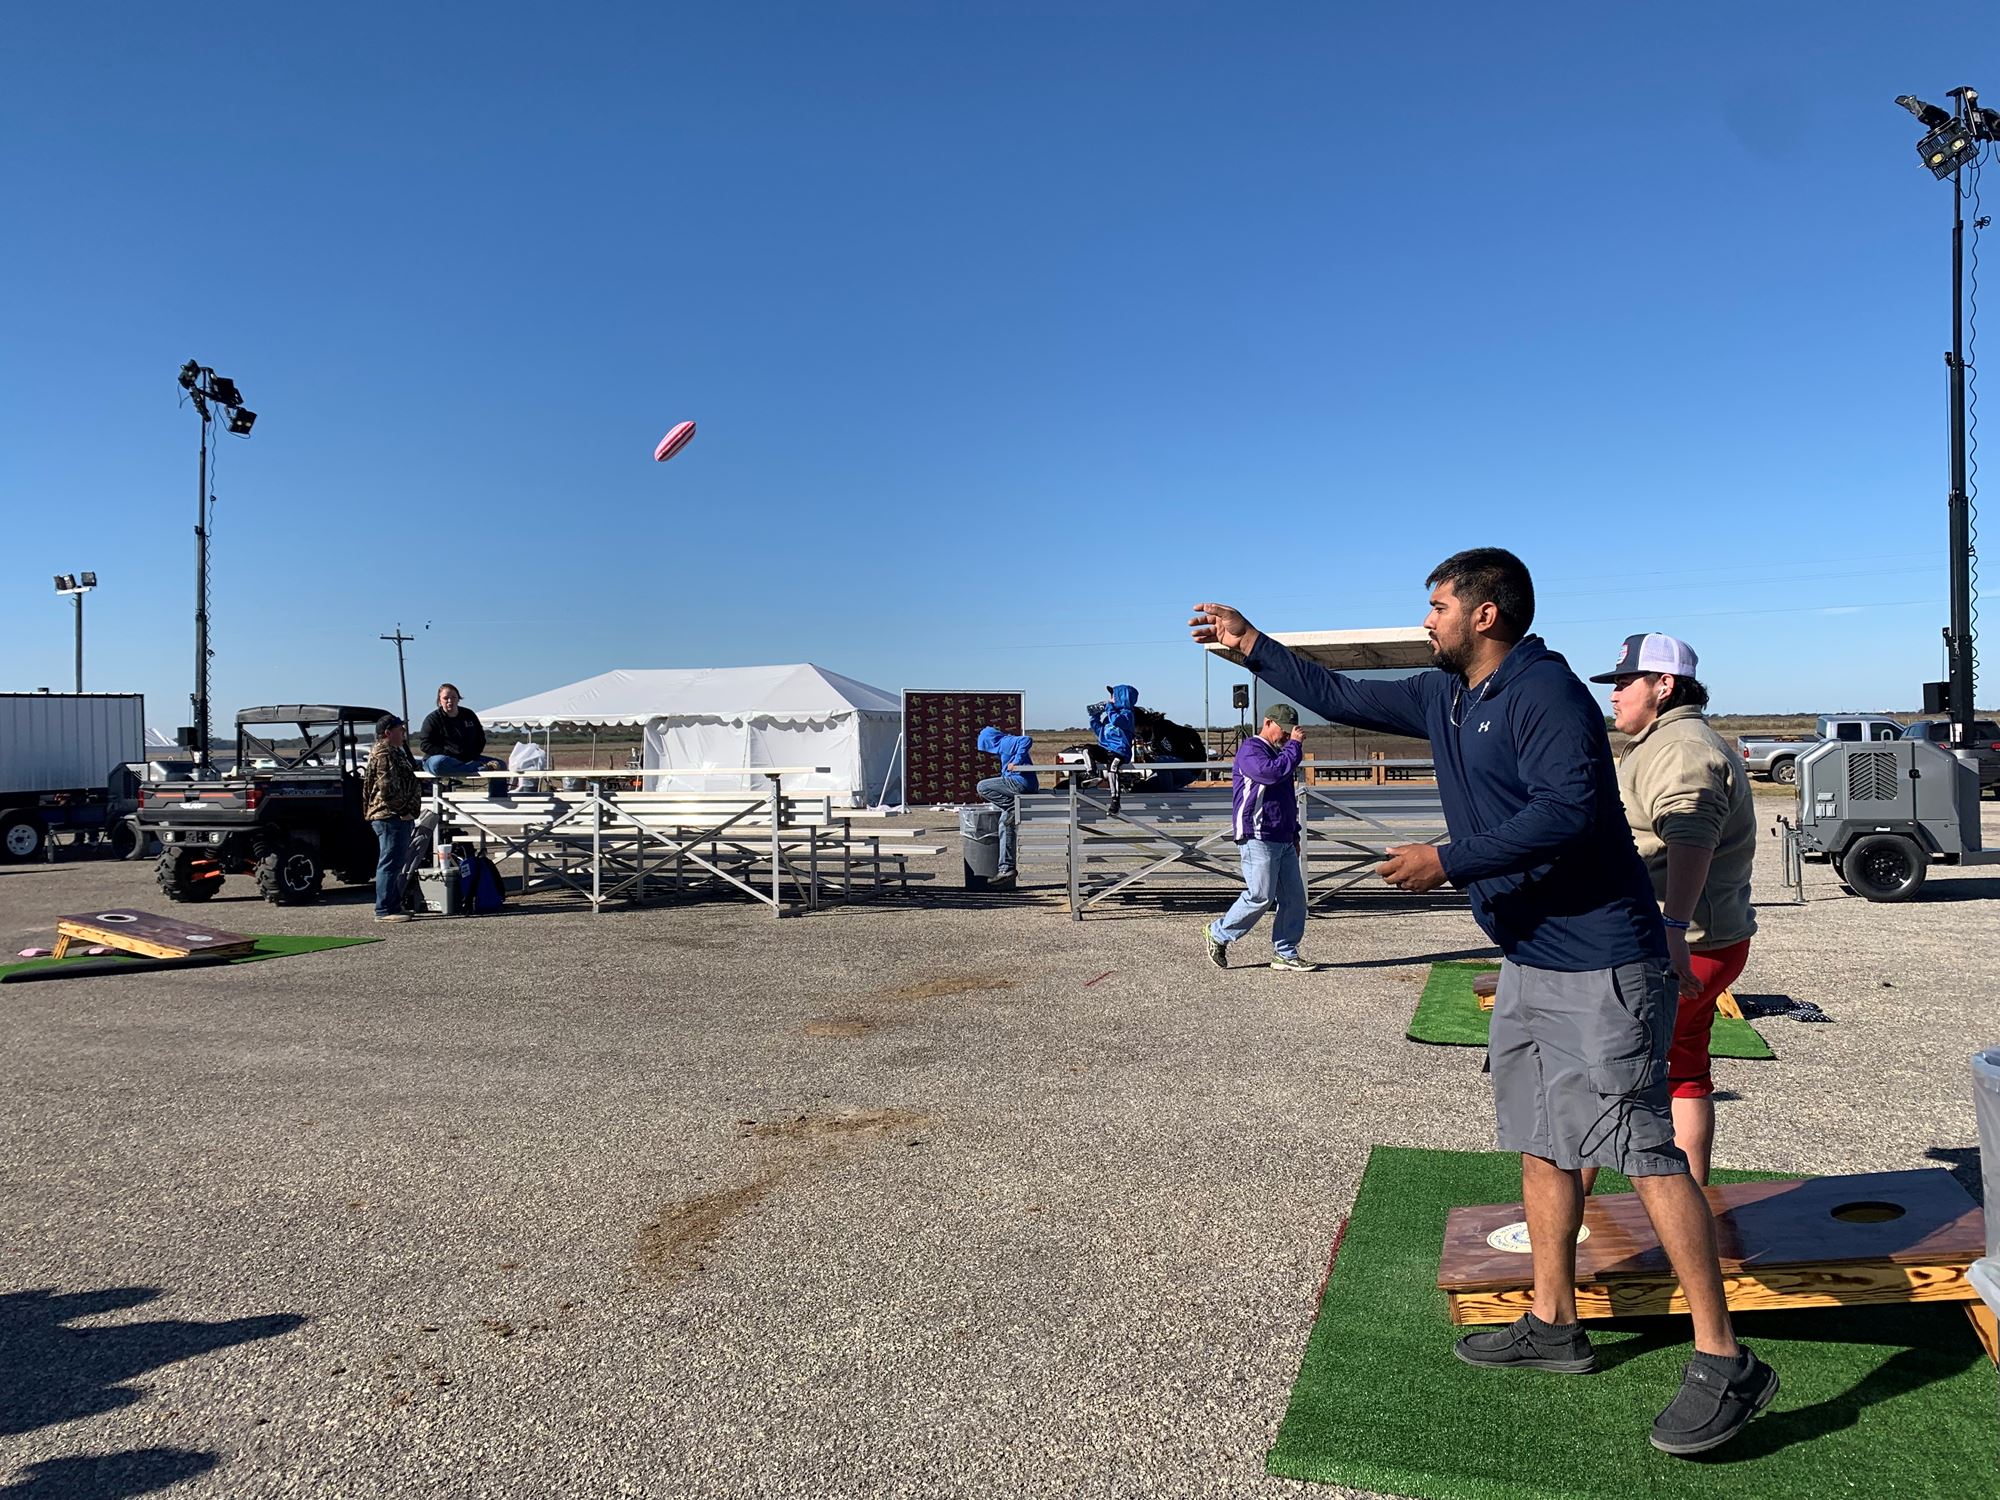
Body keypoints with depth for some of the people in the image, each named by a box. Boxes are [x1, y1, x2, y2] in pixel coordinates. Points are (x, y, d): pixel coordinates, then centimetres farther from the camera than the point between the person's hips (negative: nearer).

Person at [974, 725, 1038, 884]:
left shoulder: (1005, 742, -5)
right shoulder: (1004, 747, 26)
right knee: (1005, 824, 11)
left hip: (1020, 782, -10)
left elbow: (1026, 740, -24)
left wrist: (1016, 761, -23)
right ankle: (1006, 868, 12)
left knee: (982, 787, -11)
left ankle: (1013, 809, -15)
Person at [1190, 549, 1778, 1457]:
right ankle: (1554, 1323, 28)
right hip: (1528, 961, 10)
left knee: (1642, 1150, -8)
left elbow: (1569, 812, -27)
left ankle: (1725, 1364, 1)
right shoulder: (1444, 698, 12)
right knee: (1542, 1142, 16)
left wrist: (1450, 860, -23)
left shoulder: (1546, 694, -16)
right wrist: (1251, 646, 24)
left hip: (1597, 964, -10)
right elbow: (1344, 699, 23)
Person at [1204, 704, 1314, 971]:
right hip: (1257, 838, -9)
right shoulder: (1250, 750, -6)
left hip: (1283, 840, 9)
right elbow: (1272, 772, -27)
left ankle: (1285, 954, 9)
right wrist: (1294, 745, -16)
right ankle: (1218, 934, 7)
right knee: (1260, 897, -10)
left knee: (1294, 897, 3)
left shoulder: (1279, 752, 24)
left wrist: (1294, 834, 27)